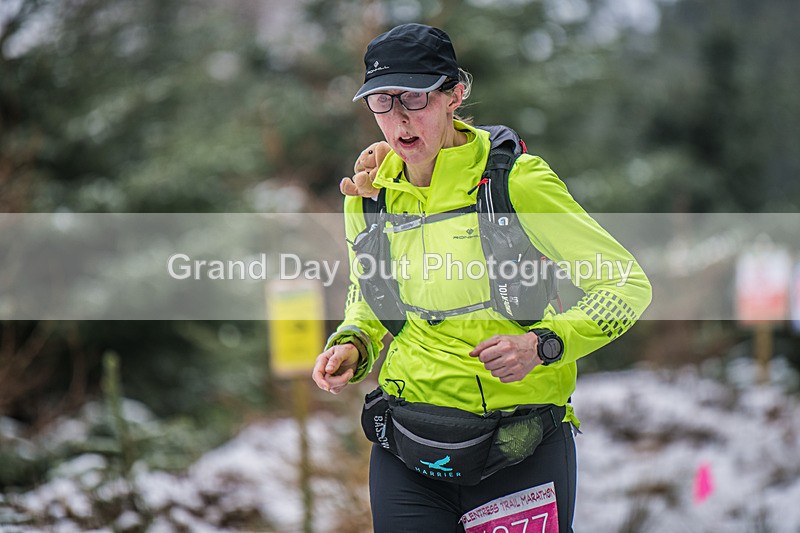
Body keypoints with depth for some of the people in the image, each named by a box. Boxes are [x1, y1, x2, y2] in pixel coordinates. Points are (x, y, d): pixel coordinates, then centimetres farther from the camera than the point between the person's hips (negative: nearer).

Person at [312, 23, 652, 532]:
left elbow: (628, 285, -8)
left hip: (521, 452, -3)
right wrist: (352, 346, -2)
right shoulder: (369, 191, 3)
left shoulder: (517, 181, -11)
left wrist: (544, 344, -22)